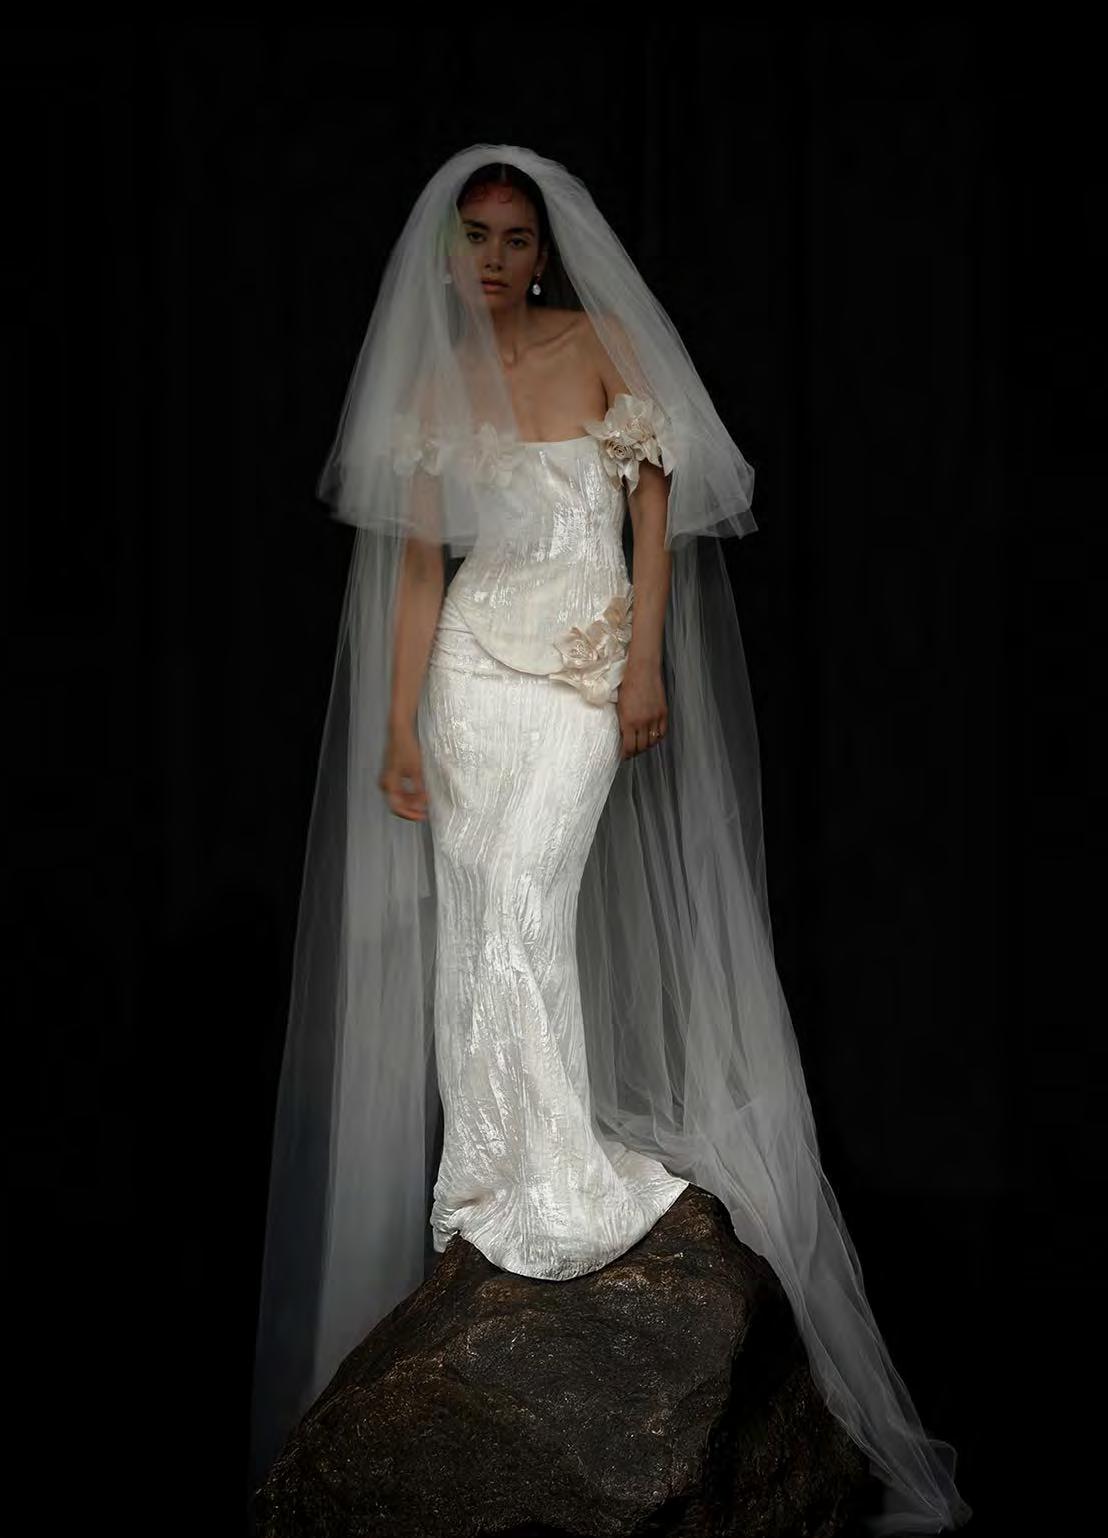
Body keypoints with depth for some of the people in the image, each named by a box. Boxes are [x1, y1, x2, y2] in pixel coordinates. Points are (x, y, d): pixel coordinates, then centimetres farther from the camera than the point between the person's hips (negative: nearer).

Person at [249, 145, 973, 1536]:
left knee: (525, 907, -15)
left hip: (587, 663, -3)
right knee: (465, 923, -1)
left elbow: (655, 505, 1)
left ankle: (551, 1187, -5)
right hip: (474, 664, 3)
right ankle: (486, 1180, 8)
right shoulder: (432, 386, 11)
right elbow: (419, 565, 9)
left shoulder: (603, 344, 4)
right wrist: (397, 727, 4)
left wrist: (646, 663, -9)